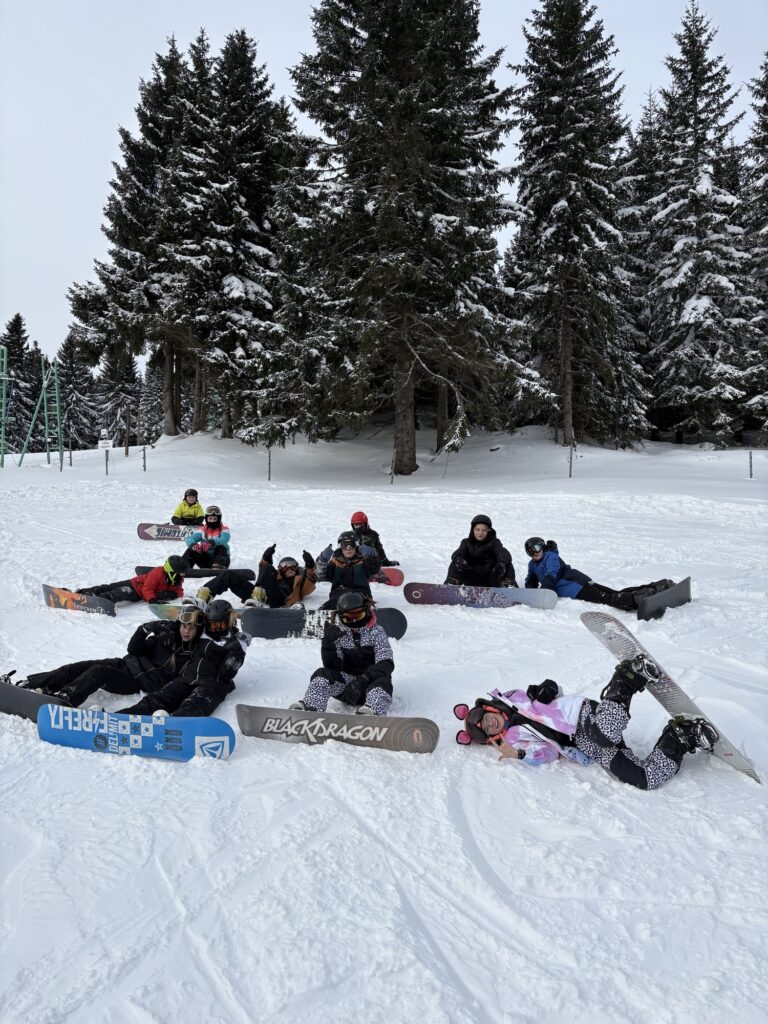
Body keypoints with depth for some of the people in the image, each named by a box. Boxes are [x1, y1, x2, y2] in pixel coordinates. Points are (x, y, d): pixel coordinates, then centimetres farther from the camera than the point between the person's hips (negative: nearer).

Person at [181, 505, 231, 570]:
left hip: (220, 558, -3)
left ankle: (219, 567, -58)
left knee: (221, 548, -34)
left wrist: (211, 542, -49)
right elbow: (190, 539, -12)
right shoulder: (202, 530, 5)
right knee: (191, 550, -19)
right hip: (206, 560, 3)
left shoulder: (224, 530, -4)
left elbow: (223, 540, -28)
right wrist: (193, 545, -39)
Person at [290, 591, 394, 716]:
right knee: (322, 674, -22)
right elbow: (332, 667, -4)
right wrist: (328, 642, -21)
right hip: (346, 682, 3)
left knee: (382, 682, -35)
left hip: (369, 685, -2)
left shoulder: (376, 632, -1)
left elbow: (386, 664, -13)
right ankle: (309, 708, -44)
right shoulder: (338, 634, 5)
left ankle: (372, 712, -65)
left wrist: (364, 679, -29)